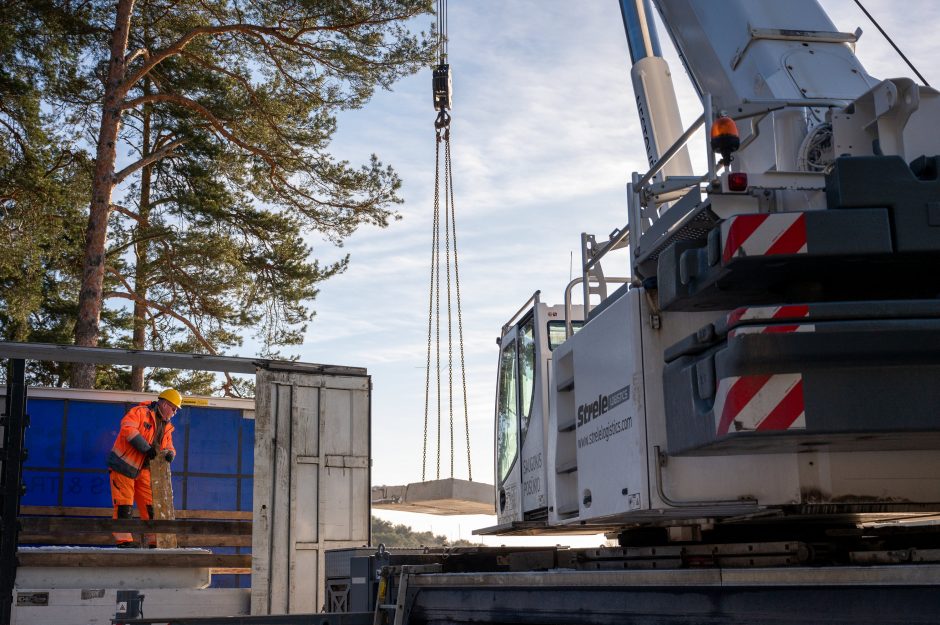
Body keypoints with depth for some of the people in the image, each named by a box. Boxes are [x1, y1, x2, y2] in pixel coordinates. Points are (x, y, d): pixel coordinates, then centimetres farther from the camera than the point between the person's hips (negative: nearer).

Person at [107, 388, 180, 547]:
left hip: (143, 470, 8)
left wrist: (169, 453, -15)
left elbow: (168, 447, 12)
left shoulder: (166, 427, 13)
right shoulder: (140, 412, -11)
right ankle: (123, 539, -2)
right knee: (124, 505, -7)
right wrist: (147, 448, -30)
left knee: (151, 506, 7)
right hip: (123, 465, -8)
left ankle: (156, 540, 11)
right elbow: (127, 428, -27)